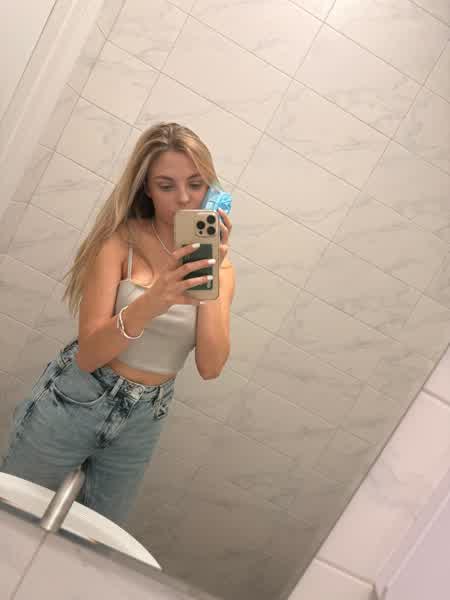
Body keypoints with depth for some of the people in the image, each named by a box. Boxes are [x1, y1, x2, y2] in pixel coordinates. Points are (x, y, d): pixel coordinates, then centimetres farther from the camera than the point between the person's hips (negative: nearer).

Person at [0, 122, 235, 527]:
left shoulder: (219, 263, -4)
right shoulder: (121, 240, -15)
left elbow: (210, 367, -15)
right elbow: (88, 354, -21)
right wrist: (153, 302, -38)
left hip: (143, 420, 4)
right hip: (74, 402, -3)